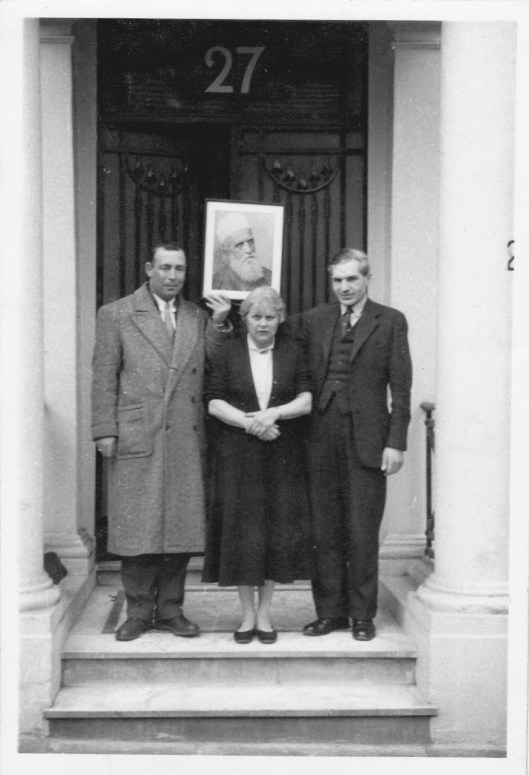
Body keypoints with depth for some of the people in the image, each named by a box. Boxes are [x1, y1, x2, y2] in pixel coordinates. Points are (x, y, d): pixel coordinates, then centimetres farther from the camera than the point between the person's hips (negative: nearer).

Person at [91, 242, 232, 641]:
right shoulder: (116, 315, 4)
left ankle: (170, 609, 19)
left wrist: (220, 324, 0)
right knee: (137, 530, 1)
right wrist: (105, 432, -5)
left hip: (187, 440, 3)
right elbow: (104, 378, 2)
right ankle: (139, 612, 15)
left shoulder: (199, 318, 14)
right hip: (137, 440, -3)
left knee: (181, 529, 6)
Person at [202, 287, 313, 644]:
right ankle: (248, 614, 14)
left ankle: (264, 615, 15)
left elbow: (307, 400, 0)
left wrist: (274, 413, -17)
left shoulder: (292, 352, 7)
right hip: (239, 456, -1)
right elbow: (214, 402, -1)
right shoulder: (228, 353, 5)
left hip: (283, 457, 1)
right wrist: (249, 422, -15)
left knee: (277, 531, 2)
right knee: (241, 531, 0)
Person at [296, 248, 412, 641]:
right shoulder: (314, 319, 11)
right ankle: (330, 611, 19)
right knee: (325, 532, 8)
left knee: (363, 535, 3)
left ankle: (363, 615, 16)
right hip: (322, 439, 3)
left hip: (367, 440, -3)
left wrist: (396, 442, -6)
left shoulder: (391, 321, 2)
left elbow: (400, 387, -1)